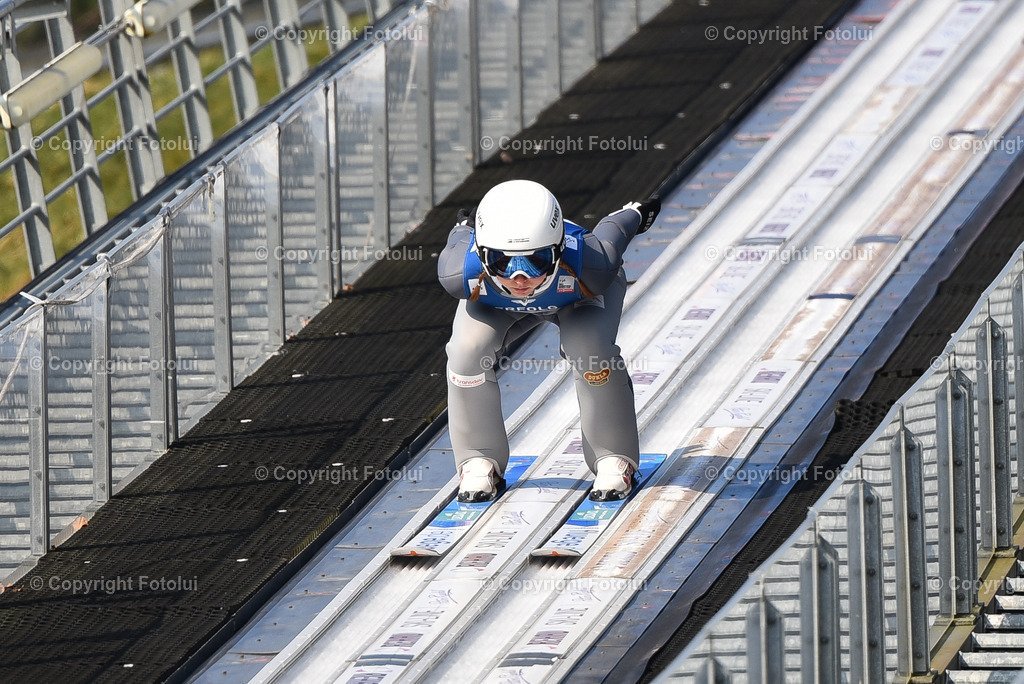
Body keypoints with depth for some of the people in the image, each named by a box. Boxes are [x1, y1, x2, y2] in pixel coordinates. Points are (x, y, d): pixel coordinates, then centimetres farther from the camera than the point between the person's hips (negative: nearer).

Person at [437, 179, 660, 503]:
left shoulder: (589, 266, -46)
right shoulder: (462, 273, -43)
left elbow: (611, 232, -23)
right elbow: (460, 241, -18)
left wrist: (634, 214, -1)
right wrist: (464, 228, 5)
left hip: (578, 296, -1)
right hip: (495, 303, 1)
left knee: (589, 346, -28)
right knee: (468, 348, -23)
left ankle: (615, 459, -7)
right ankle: (479, 461, -1)